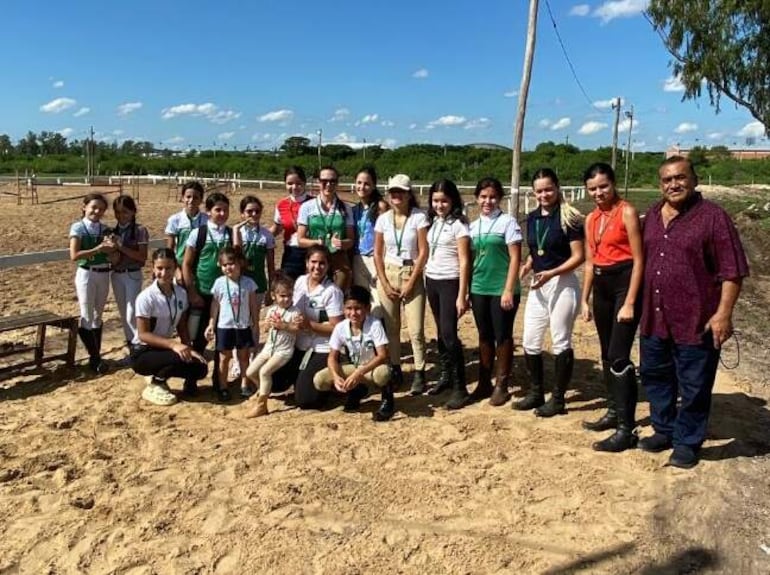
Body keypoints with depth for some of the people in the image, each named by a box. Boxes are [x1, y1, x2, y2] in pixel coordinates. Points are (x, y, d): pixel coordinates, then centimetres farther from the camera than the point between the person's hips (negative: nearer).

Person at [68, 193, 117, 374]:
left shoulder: (105, 229, 6)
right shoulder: (78, 227, -6)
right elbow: (74, 255, -17)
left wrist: (111, 248, -19)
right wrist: (98, 249, -22)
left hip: (104, 274, 5)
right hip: (86, 274, -4)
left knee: (98, 316, 11)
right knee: (87, 316, -1)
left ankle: (96, 356, 20)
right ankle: (95, 357, 8)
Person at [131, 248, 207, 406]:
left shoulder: (181, 293, -3)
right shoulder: (146, 297, -20)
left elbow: (182, 327, 4)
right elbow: (143, 334, -20)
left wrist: (188, 349, -12)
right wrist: (173, 345, -30)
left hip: (164, 348, 6)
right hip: (142, 353, -6)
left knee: (200, 368, -13)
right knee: (180, 358, -32)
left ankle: (160, 377, 11)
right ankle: (154, 386, -5)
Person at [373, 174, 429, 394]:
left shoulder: (419, 217, -6)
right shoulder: (383, 219, 4)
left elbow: (423, 252, -9)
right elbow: (378, 253, 7)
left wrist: (410, 282, -11)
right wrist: (385, 283, -2)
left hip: (412, 275, -3)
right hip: (387, 275, 3)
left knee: (416, 329, -6)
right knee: (390, 327, 7)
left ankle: (419, 374, 4)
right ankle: (395, 370, 19)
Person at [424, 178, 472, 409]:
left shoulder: (459, 225, -10)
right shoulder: (433, 222, 9)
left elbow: (464, 262, -13)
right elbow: (429, 252, 12)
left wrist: (462, 295, -17)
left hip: (450, 283, -6)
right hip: (431, 281, 6)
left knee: (449, 333, -10)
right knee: (441, 332, 13)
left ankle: (460, 388, -3)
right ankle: (446, 376, 25)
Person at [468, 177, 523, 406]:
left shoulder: (507, 222, -5)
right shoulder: (473, 226, 10)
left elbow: (515, 258, -9)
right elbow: (470, 259, 13)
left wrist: (509, 290, -15)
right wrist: (466, 291, 10)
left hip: (502, 289, -5)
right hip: (479, 289, 5)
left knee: (502, 337, 3)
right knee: (484, 336, 12)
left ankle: (501, 386, 14)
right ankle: (484, 382, 23)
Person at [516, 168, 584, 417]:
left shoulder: (568, 217, -11)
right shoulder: (532, 218, 9)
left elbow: (578, 256, -13)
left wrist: (551, 273, -24)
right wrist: (527, 265, -1)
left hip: (563, 284, -7)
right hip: (538, 285, 7)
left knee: (560, 342, 2)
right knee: (529, 341, 9)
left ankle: (558, 399, 13)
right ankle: (536, 393, 24)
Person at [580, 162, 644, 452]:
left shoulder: (627, 212, -10)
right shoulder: (591, 219, 12)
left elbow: (638, 259, -13)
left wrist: (630, 303, -17)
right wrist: (585, 300, 13)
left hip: (625, 283, -8)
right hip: (601, 287, 8)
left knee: (619, 357, -12)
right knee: (607, 355, 14)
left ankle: (626, 428, -7)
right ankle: (614, 412, 28)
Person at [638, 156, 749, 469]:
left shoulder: (713, 216, -10)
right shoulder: (652, 215, 10)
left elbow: (732, 270, -12)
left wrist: (723, 313, -18)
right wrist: (639, 304, 16)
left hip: (696, 321, -6)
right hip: (655, 319, 7)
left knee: (694, 387, 5)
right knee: (655, 377, 17)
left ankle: (687, 442, 22)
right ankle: (664, 430, 35)